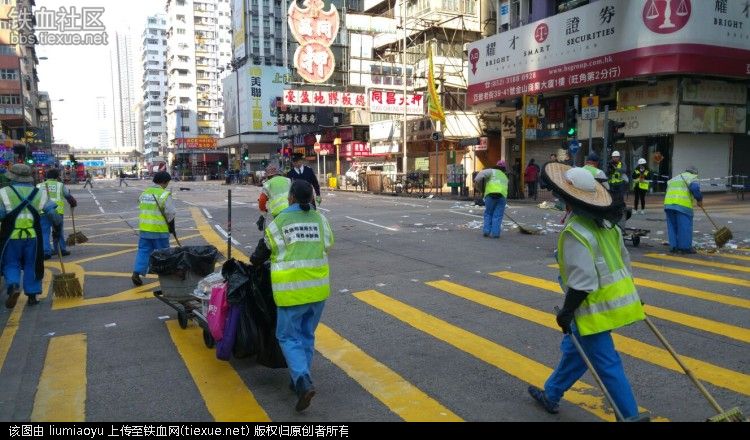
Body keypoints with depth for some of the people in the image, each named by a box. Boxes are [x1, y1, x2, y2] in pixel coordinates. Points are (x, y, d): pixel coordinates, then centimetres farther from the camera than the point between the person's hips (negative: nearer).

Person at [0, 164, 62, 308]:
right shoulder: (39, 194, 4)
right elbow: (54, 215, 1)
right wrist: (57, 230, 14)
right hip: (32, 237, 2)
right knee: (31, 265, 12)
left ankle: (13, 286, -13)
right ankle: (32, 295, 14)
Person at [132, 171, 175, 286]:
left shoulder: (145, 192, 10)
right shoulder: (165, 195, -12)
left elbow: (141, 207, 17)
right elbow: (170, 213, -13)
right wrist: (172, 226, 0)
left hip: (144, 228, 6)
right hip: (160, 230, -5)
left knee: (143, 251, 10)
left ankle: (137, 273, -1)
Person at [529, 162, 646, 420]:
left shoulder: (575, 232, -21)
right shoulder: (605, 224, 8)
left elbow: (582, 279, -24)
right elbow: (624, 261, 14)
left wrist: (566, 311, -15)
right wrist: (628, 293, 25)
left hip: (596, 307, -10)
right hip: (616, 299, 10)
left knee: (606, 364, 1)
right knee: (574, 348, 21)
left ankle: (630, 415, 9)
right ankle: (551, 396, 36)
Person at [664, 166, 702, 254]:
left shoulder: (674, 178, 31)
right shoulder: (692, 178, 9)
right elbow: (695, 188, -12)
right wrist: (699, 200, 0)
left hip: (668, 203, 6)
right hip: (683, 205, -6)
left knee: (672, 226, 11)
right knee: (685, 226, 1)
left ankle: (674, 246, 11)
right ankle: (685, 247, 4)